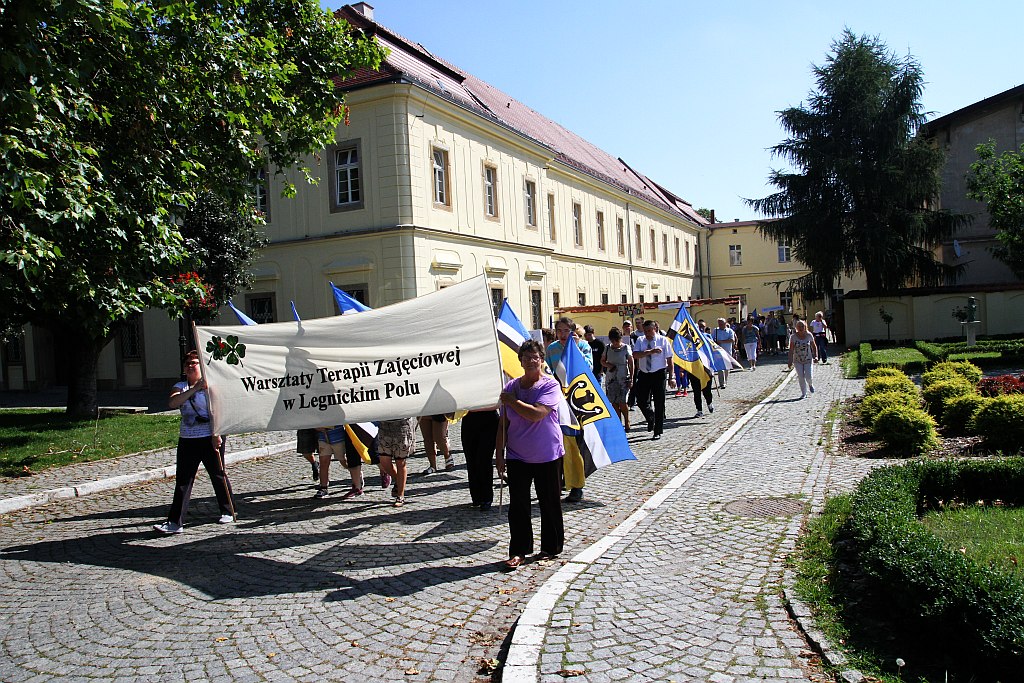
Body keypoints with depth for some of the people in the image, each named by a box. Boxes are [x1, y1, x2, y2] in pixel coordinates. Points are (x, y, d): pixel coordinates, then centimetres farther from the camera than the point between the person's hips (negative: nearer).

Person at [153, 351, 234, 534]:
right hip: (187, 440, 4)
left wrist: (216, 434, -18)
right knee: (182, 480, 1)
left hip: (210, 438, -4)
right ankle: (175, 522, 2)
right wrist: (194, 389, -22)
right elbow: (172, 403, -12)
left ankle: (228, 512, 23)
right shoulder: (180, 387, 9)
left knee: (218, 476, 7)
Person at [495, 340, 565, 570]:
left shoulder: (550, 385, -9)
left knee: (549, 503, 9)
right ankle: (518, 551, 12)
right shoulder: (511, 387, 4)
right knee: (518, 505, 3)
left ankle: (551, 547, 24)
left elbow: (536, 414, -25)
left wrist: (512, 401, -14)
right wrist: (499, 454, 5)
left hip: (547, 456, -3)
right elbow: (504, 423, 8)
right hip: (517, 456, 3)